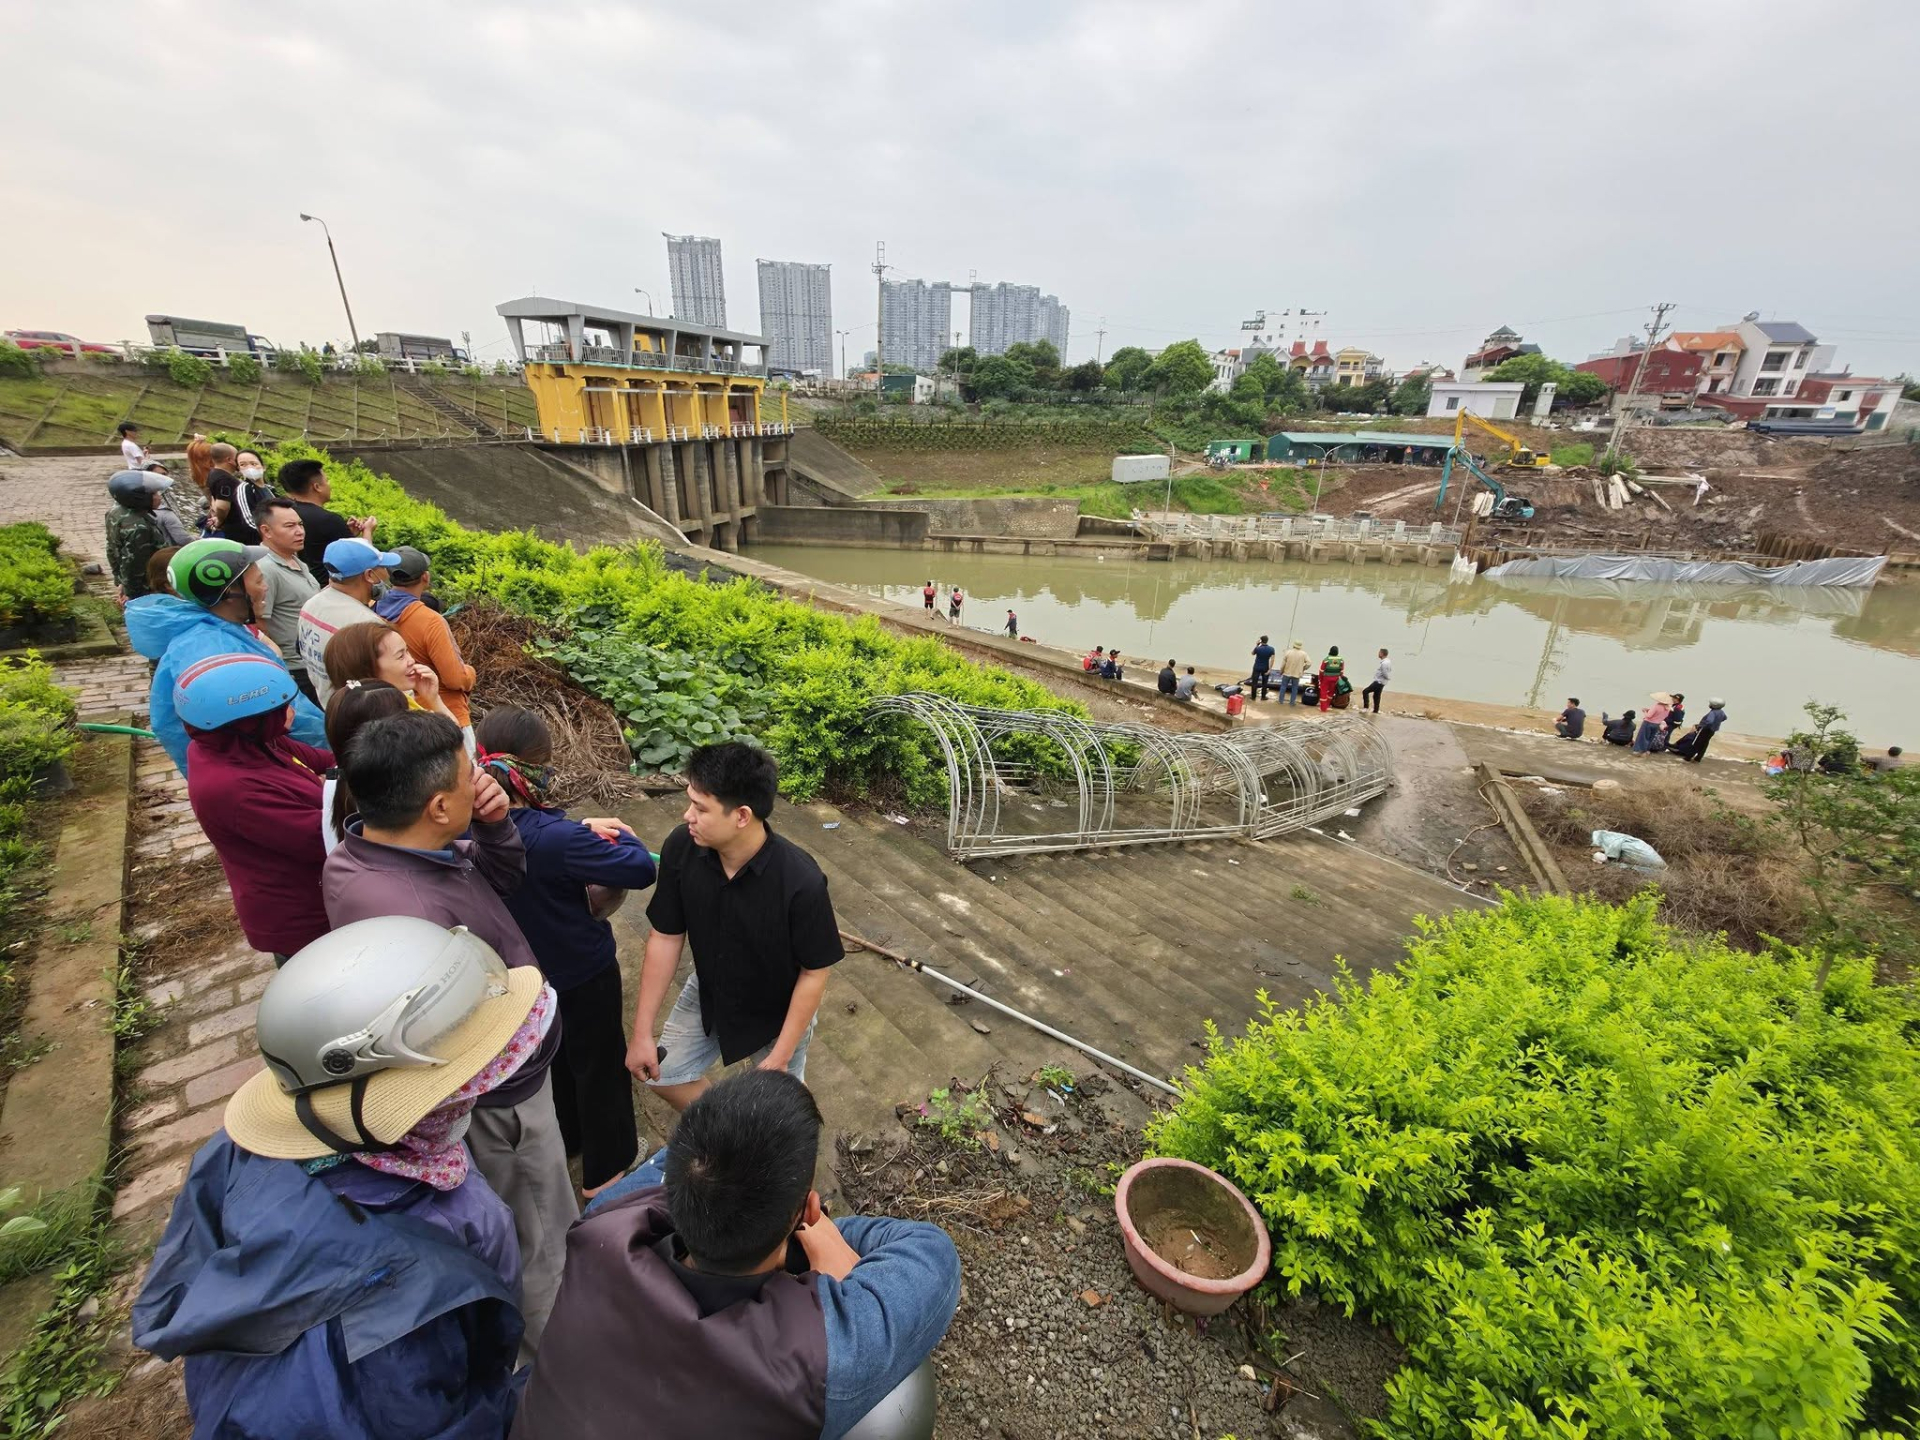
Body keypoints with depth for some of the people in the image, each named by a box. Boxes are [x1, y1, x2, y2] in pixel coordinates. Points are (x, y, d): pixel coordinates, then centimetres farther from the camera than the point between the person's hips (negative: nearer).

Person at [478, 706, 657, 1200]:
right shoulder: (556, 839, -37)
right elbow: (641, 869, -31)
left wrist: (583, 829, -9)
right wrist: (623, 835, -14)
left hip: (522, 972, 7)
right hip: (582, 973, -7)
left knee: (551, 1056, 30)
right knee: (600, 1066, 18)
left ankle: (564, 1141, 55)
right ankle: (605, 1168, 38)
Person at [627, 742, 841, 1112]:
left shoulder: (801, 882, -39)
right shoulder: (681, 848, -27)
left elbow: (814, 973, -24)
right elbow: (665, 938, -13)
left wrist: (779, 1059, -18)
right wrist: (641, 1032, -8)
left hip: (779, 1011, -3)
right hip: (708, 993, 4)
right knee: (663, 1075, 17)